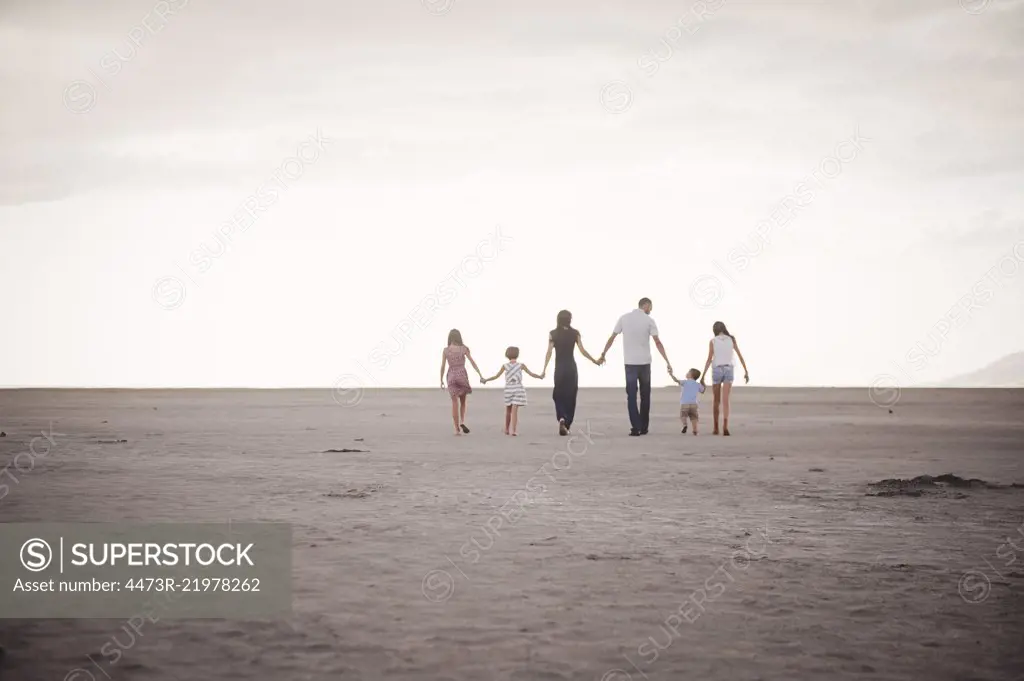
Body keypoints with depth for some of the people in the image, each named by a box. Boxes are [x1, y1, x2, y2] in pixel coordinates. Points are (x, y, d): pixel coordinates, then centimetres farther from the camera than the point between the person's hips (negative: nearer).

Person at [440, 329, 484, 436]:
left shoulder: (445, 350, -2)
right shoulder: (464, 349, -3)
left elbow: (442, 366, -1)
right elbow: (472, 362, -7)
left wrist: (441, 380, 9)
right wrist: (480, 375, -6)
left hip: (451, 377, 0)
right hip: (462, 376, 0)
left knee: (455, 403, 3)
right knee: (463, 402, 17)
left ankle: (457, 429, -2)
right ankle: (462, 422, -4)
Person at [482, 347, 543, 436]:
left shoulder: (505, 366, -1)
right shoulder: (521, 366, -3)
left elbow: (496, 376, 3)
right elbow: (531, 374, 3)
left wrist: (485, 380, 16)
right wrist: (540, 376, 21)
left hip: (508, 389, 2)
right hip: (518, 389, -2)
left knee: (508, 411, 16)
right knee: (514, 411, -6)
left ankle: (506, 430, 27)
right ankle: (513, 431, -15)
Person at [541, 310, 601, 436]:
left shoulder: (553, 334, -3)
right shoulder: (575, 333, -2)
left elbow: (549, 352, -8)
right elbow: (582, 351, -3)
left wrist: (544, 369, -7)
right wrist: (595, 361, 9)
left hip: (559, 368, 0)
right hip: (571, 368, 0)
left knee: (558, 396, 10)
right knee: (570, 397, 9)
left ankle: (561, 418, -17)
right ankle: (566, 425, 9)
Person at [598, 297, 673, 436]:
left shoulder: (624, 318, 2)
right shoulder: (649, 321, -3)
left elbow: (611, 338, 4)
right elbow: (657, 343, -7)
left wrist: (603, 355, 15)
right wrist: (667, 362, -5)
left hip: (630, 362, 0)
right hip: (644, 362, 0)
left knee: (631, 396, 1)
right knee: (645, 396, 12)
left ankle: (636, 428, -8)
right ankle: (644, 428, 14)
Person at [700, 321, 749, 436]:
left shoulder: (712, 341, -3)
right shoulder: (731, 340, 5)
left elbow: (709, 360, -8)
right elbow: (740, 356, 4)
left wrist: (702, 377, -6)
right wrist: (746, 372, 8)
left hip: (717, 370, -1)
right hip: (729, 371, 1)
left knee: (717, 401, 13)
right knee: (725, 400, -10)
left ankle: (716, 428, 17)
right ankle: (725, 426, -31)